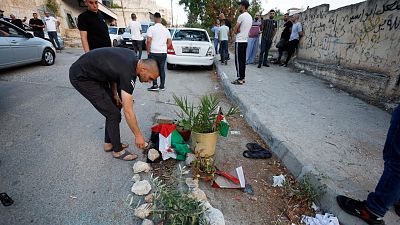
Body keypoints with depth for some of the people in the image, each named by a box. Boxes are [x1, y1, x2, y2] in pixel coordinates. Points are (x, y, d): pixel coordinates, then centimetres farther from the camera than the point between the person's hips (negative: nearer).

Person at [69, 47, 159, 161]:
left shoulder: (133, 57, -4)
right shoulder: (128, 73, -29)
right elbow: (128, 112, -26)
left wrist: (114, 93, 4)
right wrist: (138, 135, -16)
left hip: (93, 72, 10)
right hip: (80, 77, -10)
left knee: (115, 106, 10)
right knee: (113, 113, -10)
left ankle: (109, 143, 24)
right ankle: (118, 150, 9)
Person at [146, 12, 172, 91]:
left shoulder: (151, 28, -6)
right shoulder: (166, 29, 9)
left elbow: (149, 41, -12)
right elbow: (169, 43, 9)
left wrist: (148, 52, -3)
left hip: (154, 53, -4)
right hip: (163, 53, 4)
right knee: (162, 69, 10)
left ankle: (155, 85, 2)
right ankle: (162, 86, 14)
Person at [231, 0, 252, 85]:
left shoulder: (241, 16, -13)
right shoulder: (250, 17, 16)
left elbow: (235, 31, -11)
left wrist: (237, 30, 7)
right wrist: (238, 30, 3)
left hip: (240, 41, -9)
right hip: (245, 41, 9)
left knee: (238, 60, -7)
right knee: (243, 60, 10)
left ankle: (240, 79, -6)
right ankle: (242, 78, 14)